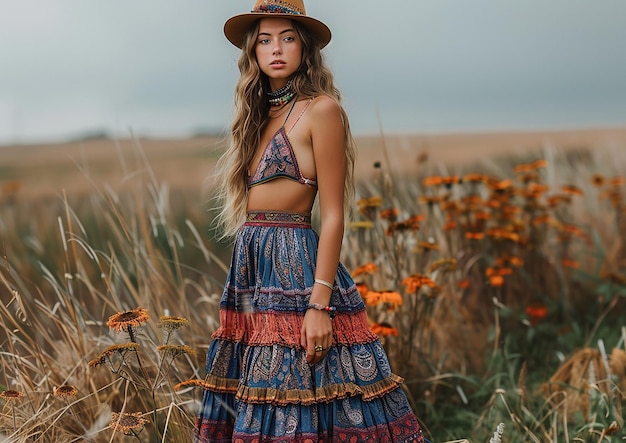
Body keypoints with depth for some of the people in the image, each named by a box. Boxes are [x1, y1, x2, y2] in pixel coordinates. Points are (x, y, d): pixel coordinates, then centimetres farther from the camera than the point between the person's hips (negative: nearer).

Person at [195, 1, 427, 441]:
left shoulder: (320, 109, -6)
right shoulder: (260, 113, 16)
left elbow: (333, 215, -11)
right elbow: (248, 204, 14)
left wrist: (320, 304, -18)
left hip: (296, 265, -7)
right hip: (251, 266, 7)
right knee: (248, 404, 9)